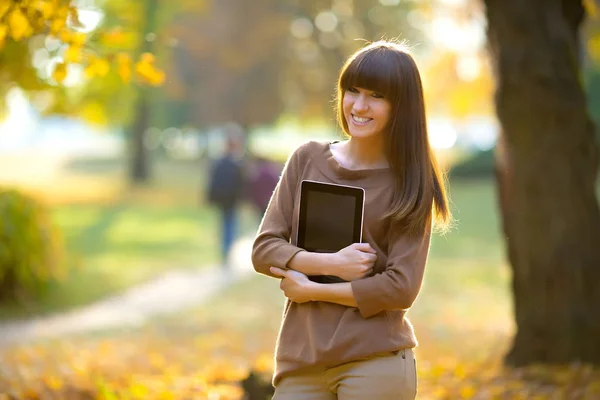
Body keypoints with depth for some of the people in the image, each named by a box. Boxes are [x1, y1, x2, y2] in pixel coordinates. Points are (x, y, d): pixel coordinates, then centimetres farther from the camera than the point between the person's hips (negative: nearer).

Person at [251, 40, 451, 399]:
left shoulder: (410, 184, -1)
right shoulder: (308, 160, 8)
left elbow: (402, 288, -8)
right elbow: (264, 249, 3)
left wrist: (311, 290, -8)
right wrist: (331, 264, -12)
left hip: (376, 362, -3)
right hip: (301, 360, 3)